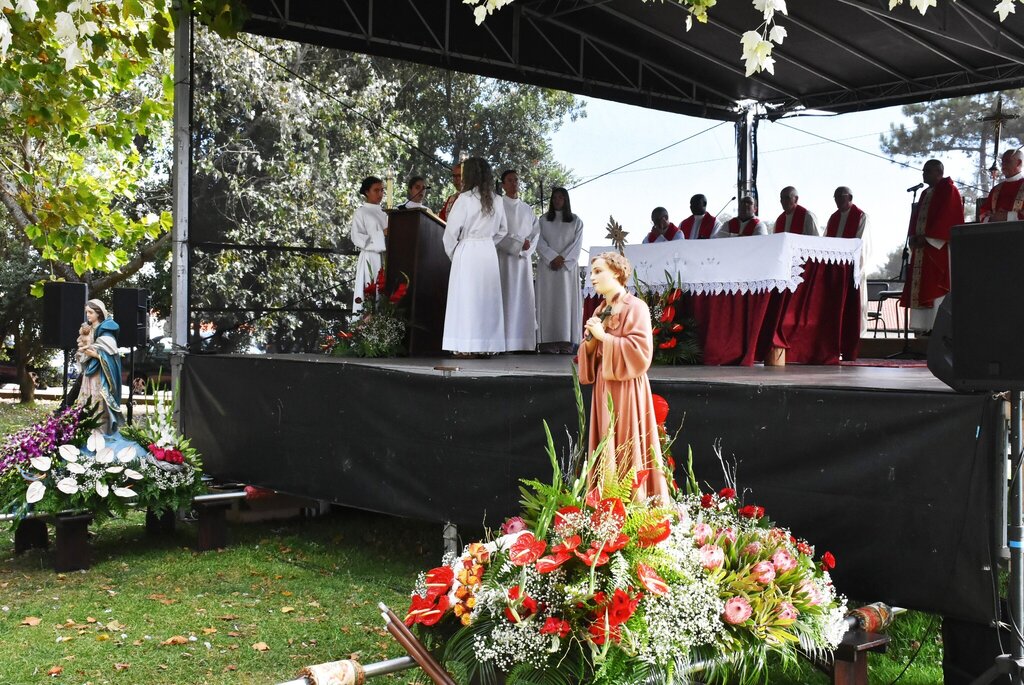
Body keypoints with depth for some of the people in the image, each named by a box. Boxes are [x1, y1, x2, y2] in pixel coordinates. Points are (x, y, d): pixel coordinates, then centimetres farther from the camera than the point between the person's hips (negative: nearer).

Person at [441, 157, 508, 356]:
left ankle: (468, 347, -4)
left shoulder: (465, 199, -10)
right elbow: (502, 230, 15)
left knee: (466, 297, -2)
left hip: (467, 251, -5)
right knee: (487, 297, 10)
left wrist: (452, 253, 7)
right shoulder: (497, 201, 6)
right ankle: (488, 344, 12)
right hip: (489, 252, 5)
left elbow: (452, 231, -7)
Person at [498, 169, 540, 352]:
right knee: (506, 298, -10)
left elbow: (536, 231, 13)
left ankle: (523, 342, 1)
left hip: (524, 259, 5)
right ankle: (504, 342, -12)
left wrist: (528, 245, -7)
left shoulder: (527, 209, 18)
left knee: (524, 299, 1)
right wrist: (518, 245, -13)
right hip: (504, 257, -5)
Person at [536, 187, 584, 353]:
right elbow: (540, 243, 2)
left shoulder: (576, 221, 10)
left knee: (567, 301, -5)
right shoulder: (543, 220, 11)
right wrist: (553, 257, -12)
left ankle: (567, 342, -8)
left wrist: (563, 259, -11)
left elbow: (577, 244, 2)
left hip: (568, 266, 0)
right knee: (548, 301, -5)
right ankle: (549, 342, -10)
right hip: (547, 266, 0)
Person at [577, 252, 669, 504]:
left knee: (627, 450, -7)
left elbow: (640, 351, -17)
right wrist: (591, 341, -2)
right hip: (604, 387, 8)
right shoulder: (601, 310, 16)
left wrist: (604, 337, -14)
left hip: (626, 389, -8)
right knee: (606, 450, 8)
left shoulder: (636, 307, -8)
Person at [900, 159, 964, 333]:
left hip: (938, 248, -8)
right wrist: (914, 237, 0)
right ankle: (925, 327, 4)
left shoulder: (948, 190, -4)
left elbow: (947, 218, -14)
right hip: (921, 247, 8)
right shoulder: (925, 194, 21)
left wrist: (927, 238, -17)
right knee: (920, 287, 3)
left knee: (937, 287, -12)